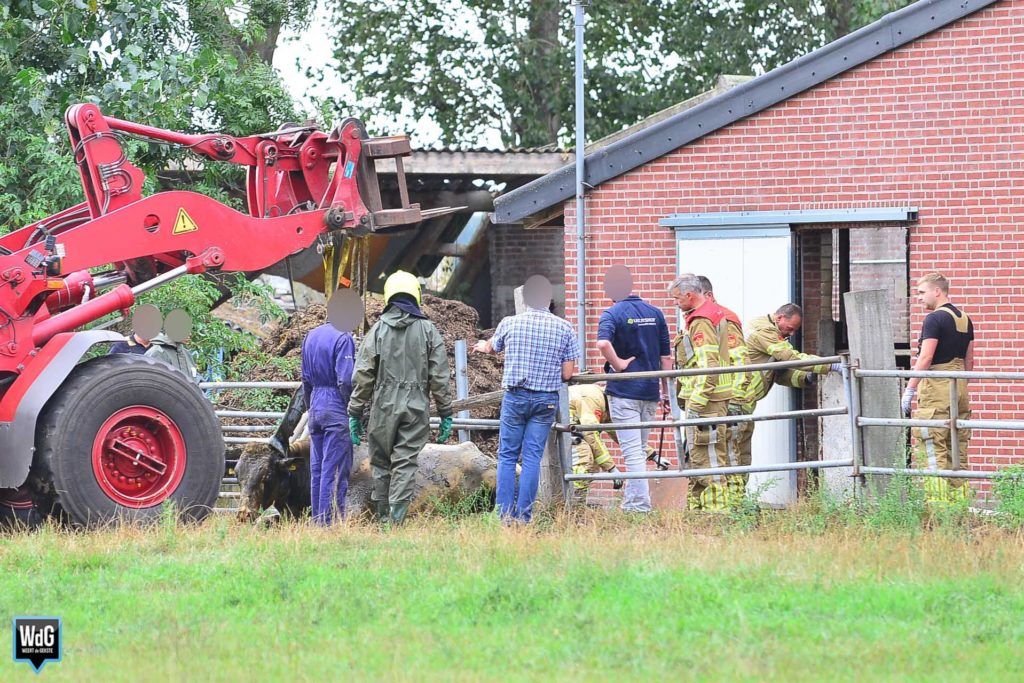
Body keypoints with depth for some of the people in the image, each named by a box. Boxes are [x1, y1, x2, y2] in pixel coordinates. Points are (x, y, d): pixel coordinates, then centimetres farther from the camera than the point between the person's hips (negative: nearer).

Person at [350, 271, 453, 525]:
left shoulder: (378, 330, 2)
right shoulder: (428, 330, 3)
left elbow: (362, 376, 0)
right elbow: (440, 377, 2)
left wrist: (355, 413, 5)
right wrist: (446, 414, 8)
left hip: (383, 408, 0)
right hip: (416, 407, 0)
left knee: (380, 462, 11)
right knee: (405, 463, -1)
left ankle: (382, 517, 11)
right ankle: (397, 517, -13)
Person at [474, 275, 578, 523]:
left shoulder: (509, 323, -1)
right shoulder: (564, 329, -2)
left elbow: (493, 347, 21)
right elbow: (567, 374, -2)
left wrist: (483, 346, 46)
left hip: (515, 397, -1)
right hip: (546, 400, 1)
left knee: (507, 456, 6)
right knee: (532, 457, 3)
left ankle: (505, 515, 1)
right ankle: (524, 516, 0)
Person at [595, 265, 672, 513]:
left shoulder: (612, 314, -8)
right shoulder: (655, 313, 7)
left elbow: (603, 343, -29)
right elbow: (666, 356, 9)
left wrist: (618, 364, -13)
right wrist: (665, 391, 16)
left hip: (624, 391, -5)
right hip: (650, 390, 5)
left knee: (632, 452, -4)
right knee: (640, 450, 16)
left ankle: (640, 506, -8)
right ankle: (631, 502, 21)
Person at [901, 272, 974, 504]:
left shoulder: (935, 319, -11)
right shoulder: (965, 319, 15)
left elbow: (925, 358, -17)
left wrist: (909, 390, -15)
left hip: (936, 390, -8)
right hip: (960, 390, 8)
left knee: (930, 449, -8)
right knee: (957, 449, 10)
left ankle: (937, 499, -15)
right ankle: (960, 499, 9)